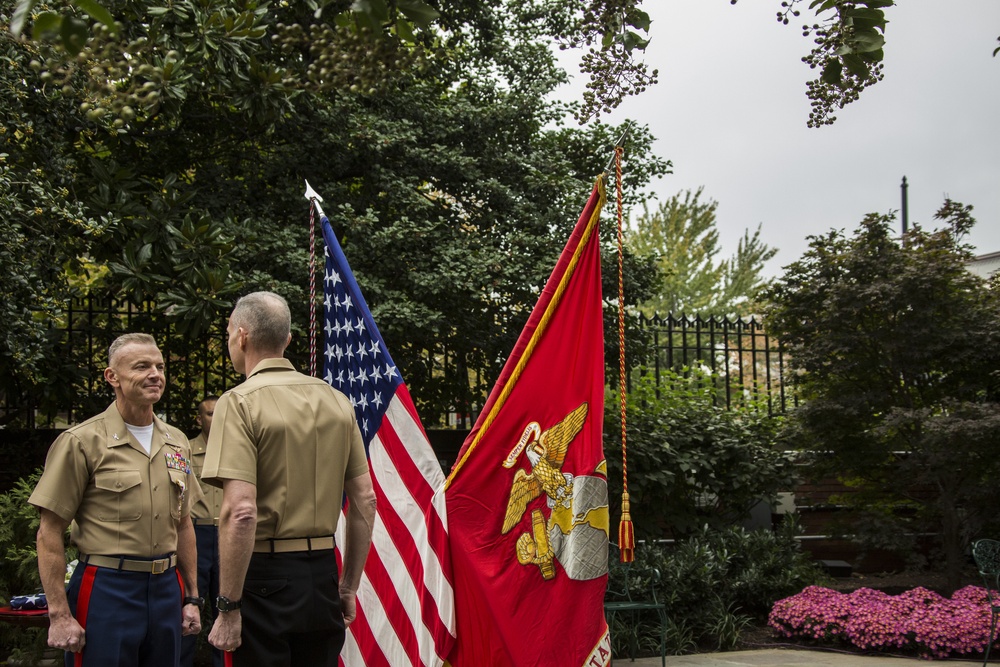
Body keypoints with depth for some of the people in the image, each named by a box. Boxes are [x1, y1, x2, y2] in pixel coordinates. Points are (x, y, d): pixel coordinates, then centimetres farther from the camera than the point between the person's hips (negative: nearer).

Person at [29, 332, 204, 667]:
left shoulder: (176, 442, 10)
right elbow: (50, 533, -8)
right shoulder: (81, 442, -7)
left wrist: (191, 597, 14)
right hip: (106, 590, -5)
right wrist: (58, 614, -12)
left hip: (166, 588, 5)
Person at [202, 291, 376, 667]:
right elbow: (365, 501, 8)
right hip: (323, 575, 6)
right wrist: (349, 586, 16)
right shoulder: (336, 401, 7)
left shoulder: (240, 403, -11)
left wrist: (228, 608, -15)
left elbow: (241, 512, -20)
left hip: (266, 575, -5)